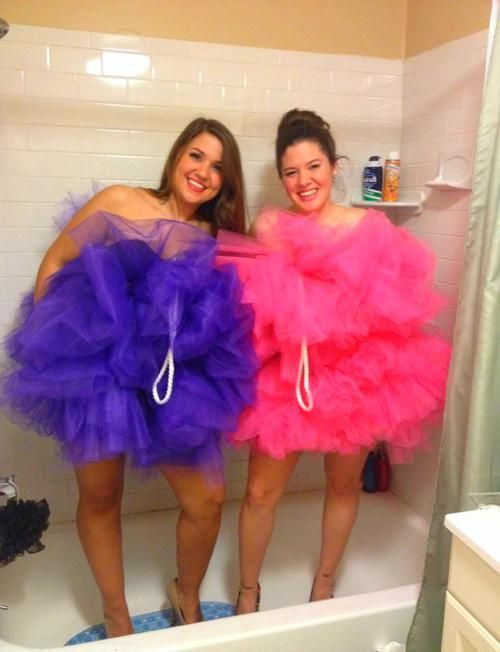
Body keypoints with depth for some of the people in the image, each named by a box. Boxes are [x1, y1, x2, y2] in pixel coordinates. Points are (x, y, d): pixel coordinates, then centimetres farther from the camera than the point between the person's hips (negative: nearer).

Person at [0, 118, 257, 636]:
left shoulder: (215, 238, 9)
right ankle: (116, 611, 36)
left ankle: (187, 594, 33)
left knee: (207, 500, 2)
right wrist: (44, 338, -7)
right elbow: (54, 264, -1)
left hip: (172, 381, 3)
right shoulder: (120, 202, -2)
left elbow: (222, 308, 10)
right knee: (100, 496, 12)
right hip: (96, 367, -2)